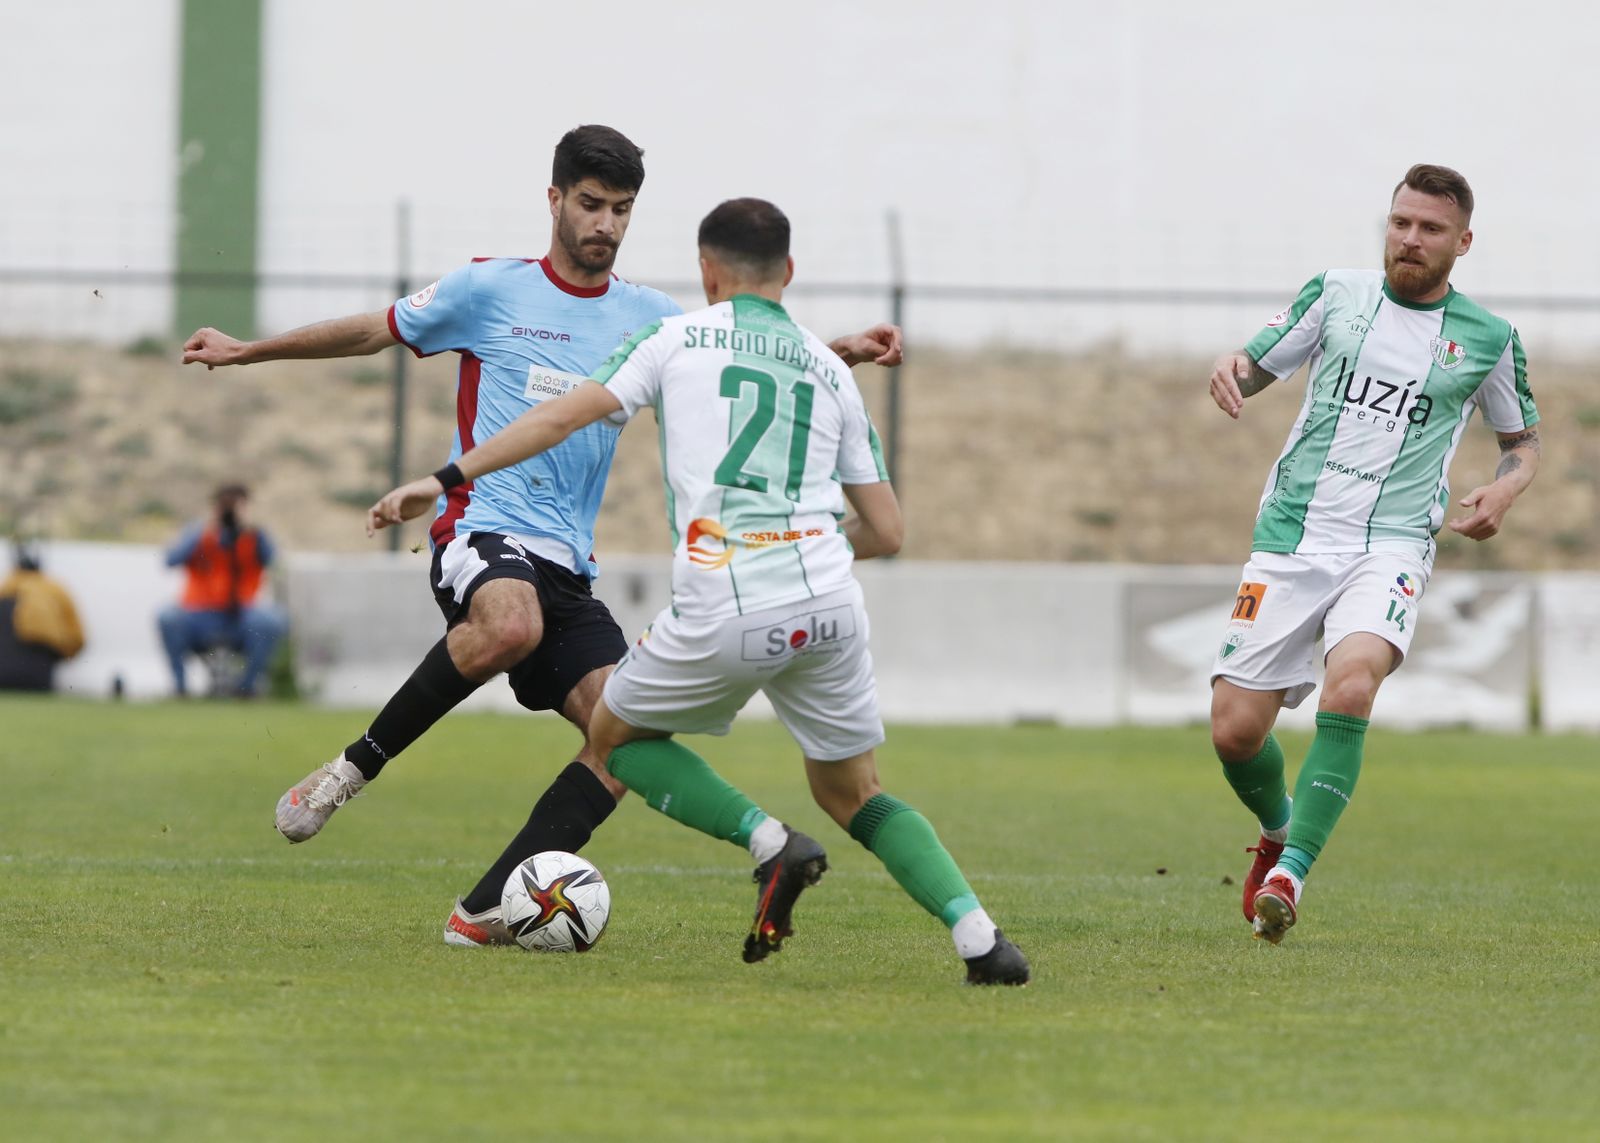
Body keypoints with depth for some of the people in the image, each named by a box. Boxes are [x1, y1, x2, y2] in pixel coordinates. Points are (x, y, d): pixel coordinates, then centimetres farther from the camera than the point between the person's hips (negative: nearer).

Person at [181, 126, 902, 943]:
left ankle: (484, 911, -10)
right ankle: (354, 767, -21)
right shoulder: (491, 289, 5)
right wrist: (247, 352, 21)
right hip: (482, 527, -5)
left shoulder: (646, 317, 14)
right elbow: (378, 331, 16)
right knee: (510, 626, -40)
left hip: (567, 563, 5)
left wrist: (841, 353, -3)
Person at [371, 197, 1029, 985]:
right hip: (827, 605, 4)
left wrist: (447, 479, 4)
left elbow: (563, 417, 1)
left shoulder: (677, 339, 11)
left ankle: (770, 842, -1)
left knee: (616, 737, 21)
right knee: (853, 795, 19)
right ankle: (978, 935, -1)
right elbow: (885, 531, 19)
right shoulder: (830, 370, 20)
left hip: (722, 615, -4)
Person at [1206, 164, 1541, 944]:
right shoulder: (1337, 296, 9)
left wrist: (1503, 490, -3)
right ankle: (1280, 828, 29)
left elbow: (1522, 441, 20)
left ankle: (1290, 870, -27)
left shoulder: (1488, 339, 7)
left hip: (1391, 543, -2)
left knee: (1352, 683, -32)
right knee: (1234, 729, -4)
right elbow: (1253, 367, 13)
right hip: (1291, 536, 2)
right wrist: (1230, 372, -12)